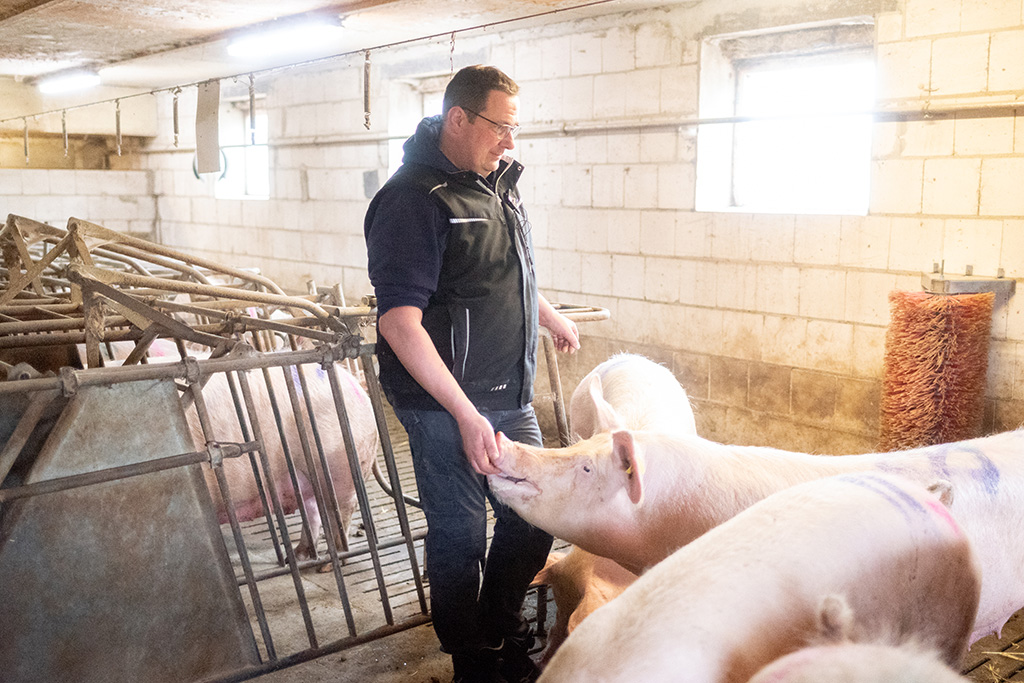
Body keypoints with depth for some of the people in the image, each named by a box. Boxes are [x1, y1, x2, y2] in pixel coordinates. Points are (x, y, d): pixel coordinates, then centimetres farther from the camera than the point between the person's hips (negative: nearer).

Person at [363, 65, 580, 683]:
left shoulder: (500, 181, 9)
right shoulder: (415, 199, -18)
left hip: (511, 396, 8)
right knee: (460, 536, 4)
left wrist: (551, 317, 42)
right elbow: (399, 322, -24)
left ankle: (504, 632, 39)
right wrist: (467, 415, -27)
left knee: (535, 514, 16)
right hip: (447, 403, -8)